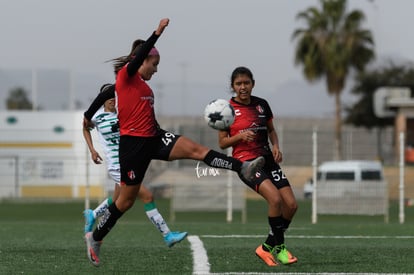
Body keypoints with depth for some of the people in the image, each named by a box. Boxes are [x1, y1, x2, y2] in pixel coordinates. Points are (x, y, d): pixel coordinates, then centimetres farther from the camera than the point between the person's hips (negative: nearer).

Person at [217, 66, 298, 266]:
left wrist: (276, 146, 1)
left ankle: (268, 247, 12)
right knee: (275, 198, -27)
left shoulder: (261, 105, 7)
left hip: (267, 159, 6)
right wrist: (240, 136, -20)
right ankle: (279, 247, -11)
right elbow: (222, 143, -2)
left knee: (291, 204, -6)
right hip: (246, 162, -6)